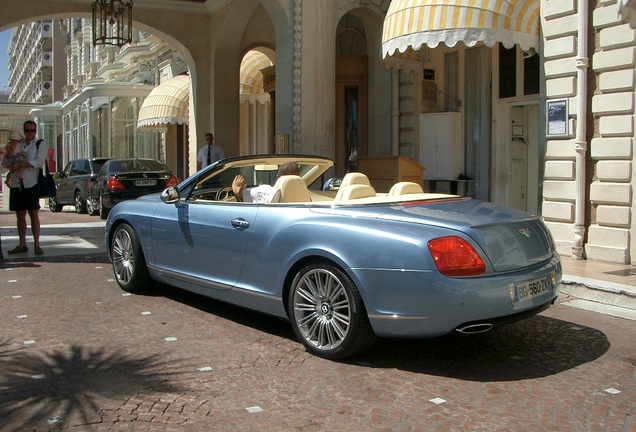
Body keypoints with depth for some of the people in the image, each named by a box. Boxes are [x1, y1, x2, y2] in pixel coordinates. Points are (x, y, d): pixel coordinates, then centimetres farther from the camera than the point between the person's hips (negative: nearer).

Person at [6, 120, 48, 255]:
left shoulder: (40, 145, 3)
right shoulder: (17, 145, 17)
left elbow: (39, 162, -12)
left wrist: (20, 165, -15)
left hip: (31, 184, -5)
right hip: (16, 184, 5)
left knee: (33, 213, -5)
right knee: (20, 214, 7)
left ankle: (37, 244, -2)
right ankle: (22, 244, 12)